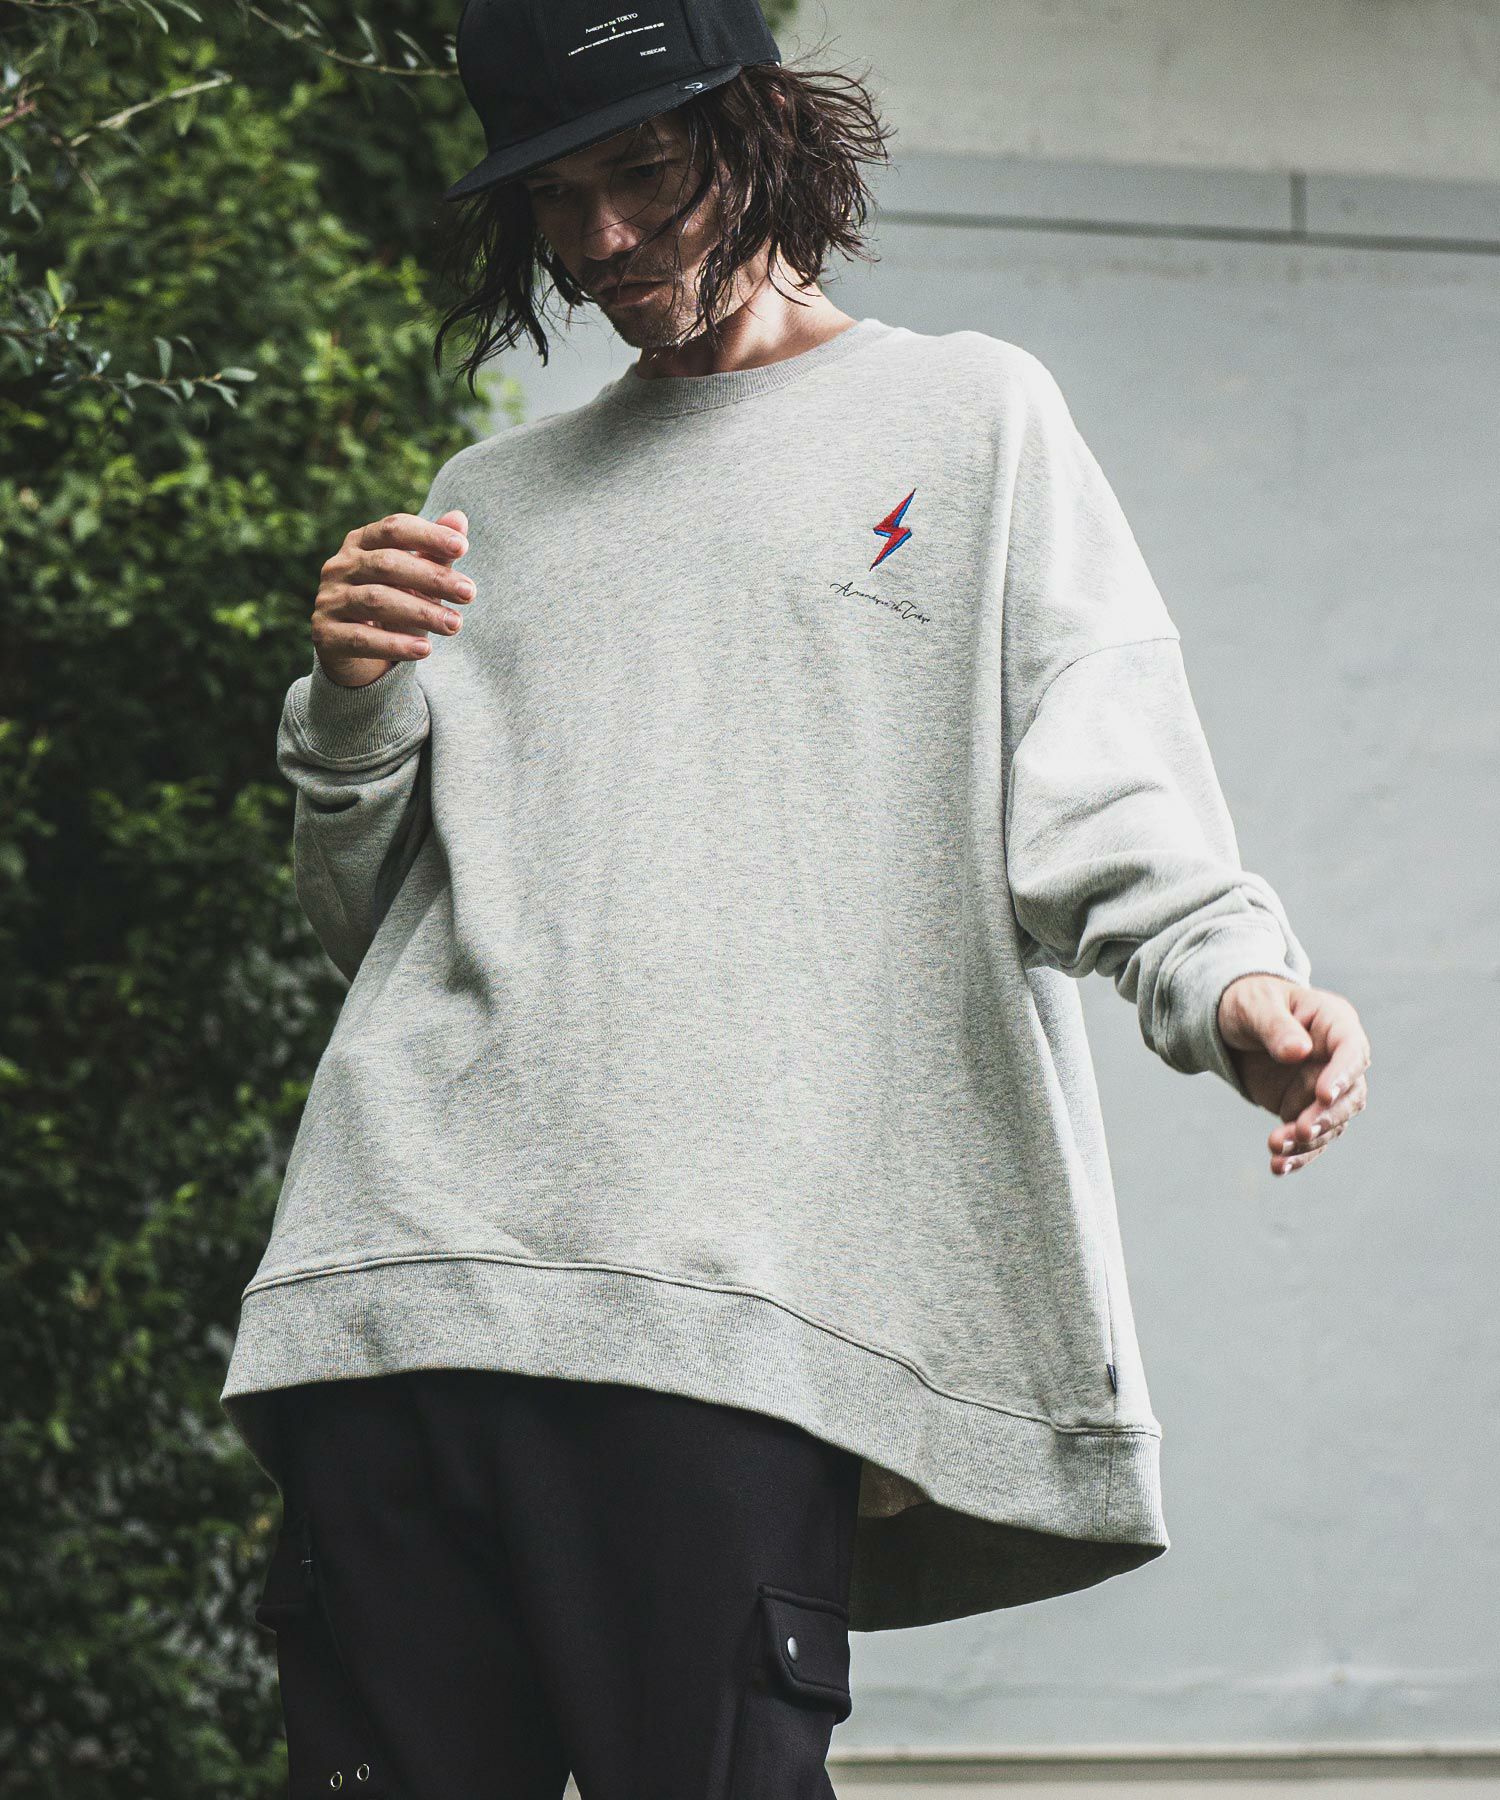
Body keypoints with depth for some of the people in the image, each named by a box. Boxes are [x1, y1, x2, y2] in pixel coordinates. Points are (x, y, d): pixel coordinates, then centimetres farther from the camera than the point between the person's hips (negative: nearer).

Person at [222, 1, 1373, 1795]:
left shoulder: (967, 415, 16)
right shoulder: (491, 499, 27)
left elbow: (1101, 792, 3)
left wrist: (1230, 975, -18)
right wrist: (352, 707, 5)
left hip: (730, 1307, -4)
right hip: (390, 1287, 4)